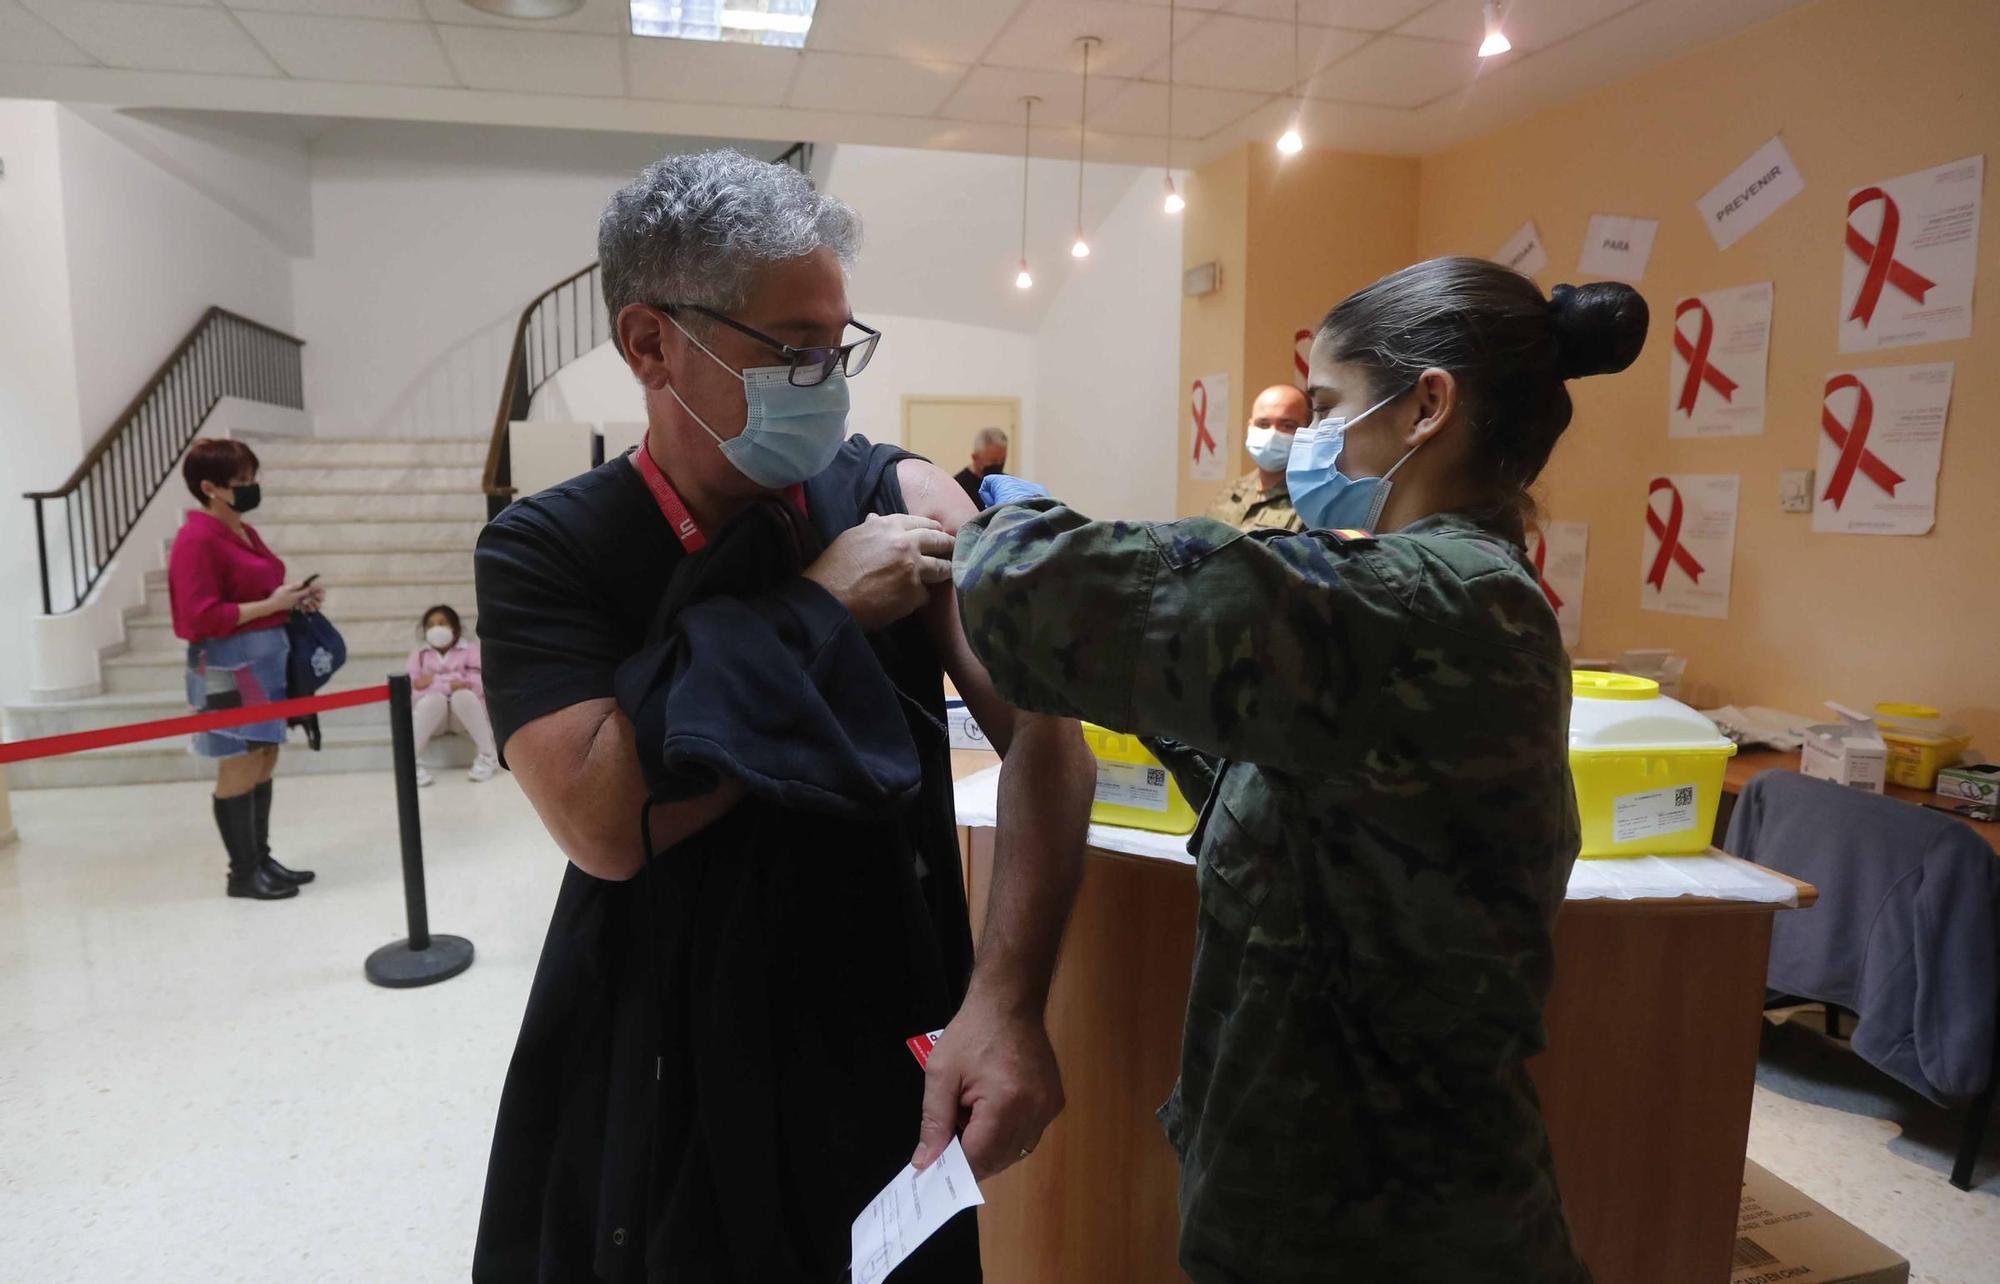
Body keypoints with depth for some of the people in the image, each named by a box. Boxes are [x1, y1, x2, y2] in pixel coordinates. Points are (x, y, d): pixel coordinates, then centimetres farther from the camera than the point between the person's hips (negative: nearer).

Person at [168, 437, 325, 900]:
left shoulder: (244, 532, 13)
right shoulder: (197, 540, -15)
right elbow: (202, 618, -20)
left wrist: (293, 599, 6)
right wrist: (272, 605, -20)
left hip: (266, 659, 9)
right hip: (229, 668, -9)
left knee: (264, 765, 13)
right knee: (239, 770, -1)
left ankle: (261, 859, 23)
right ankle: (242, 872, 9)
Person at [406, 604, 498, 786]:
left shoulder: (470, 650, -1)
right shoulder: (419, 655, 4)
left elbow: (476, 685, -13)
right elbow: (418, 690, -7)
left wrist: (435, 680, -14)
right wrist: (450, 685, -20)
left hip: (464, 715, -1)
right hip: (434, 715, 1)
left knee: (463, 695, -33)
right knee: (435, 699, -32)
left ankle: (487, 756, -25)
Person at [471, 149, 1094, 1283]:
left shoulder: (901, 500, -10)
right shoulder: (542, 551, -11)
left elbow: (1043, 732, -17)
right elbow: (604, 825, -23)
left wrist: (1006, 997, -29)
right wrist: (815, 611, -23)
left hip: (893, 1054, 1)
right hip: (655, 1070, 0)